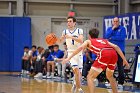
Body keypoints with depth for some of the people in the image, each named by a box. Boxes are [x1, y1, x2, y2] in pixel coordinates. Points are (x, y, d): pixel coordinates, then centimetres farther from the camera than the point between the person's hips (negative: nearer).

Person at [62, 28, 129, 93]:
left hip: (104, 54, -5)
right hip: (113, 53, 5)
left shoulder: (88, 41, 27)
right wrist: (124, 59, 25)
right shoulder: (104, 40, 38)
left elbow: (80, 48, 8)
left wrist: (69, 58, 6)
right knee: (110, 76, 31)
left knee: (90, 77, 2)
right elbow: (116, 47, 25)